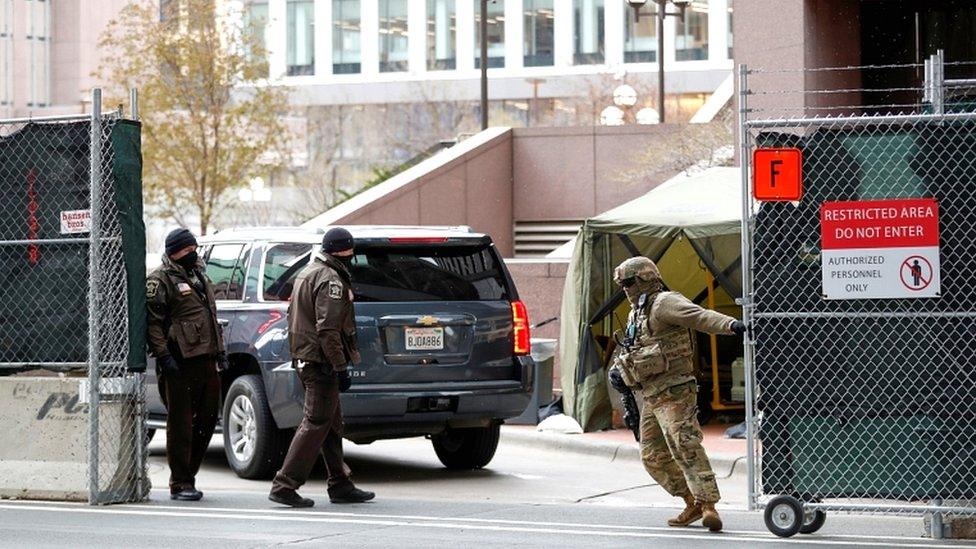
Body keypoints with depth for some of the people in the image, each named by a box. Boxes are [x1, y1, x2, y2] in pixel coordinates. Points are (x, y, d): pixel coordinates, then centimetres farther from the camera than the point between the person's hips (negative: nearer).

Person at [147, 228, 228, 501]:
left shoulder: (200, 277, 21)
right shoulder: (160, 280, -5)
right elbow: (153, 322, -12)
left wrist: (220, 351, 23)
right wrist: (163, 355, -19)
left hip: (206, 360, 8)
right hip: (181, 363, -8)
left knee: (207, 420, 10)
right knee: (181, 424, -4)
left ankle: (188, 476, 20)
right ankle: (180, 484, 0)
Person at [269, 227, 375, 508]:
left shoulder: (307, 273, 17)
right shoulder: (331, 281, -16)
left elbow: (292, 316, 23)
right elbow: (327, 329, -23)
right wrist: (341, 368, -21)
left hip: (304, 357, 11)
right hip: (321, 362, -10)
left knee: (333, 425, 15)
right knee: (316, 424, -8)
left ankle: (340, 485, 19)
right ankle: (284, 486, -10)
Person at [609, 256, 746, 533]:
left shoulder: (663, 303, -9)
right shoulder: (636, 314, 21)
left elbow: (700, 316, -26)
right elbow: (633, 352, 34)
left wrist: (730, 324, -43)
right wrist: (618, 369, 13)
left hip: (674, 392, -10)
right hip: (651, 396, 10)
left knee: (686, 447, -19)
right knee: (653, 455, 12)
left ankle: (709, 507, -23)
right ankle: (693, 503, 17)